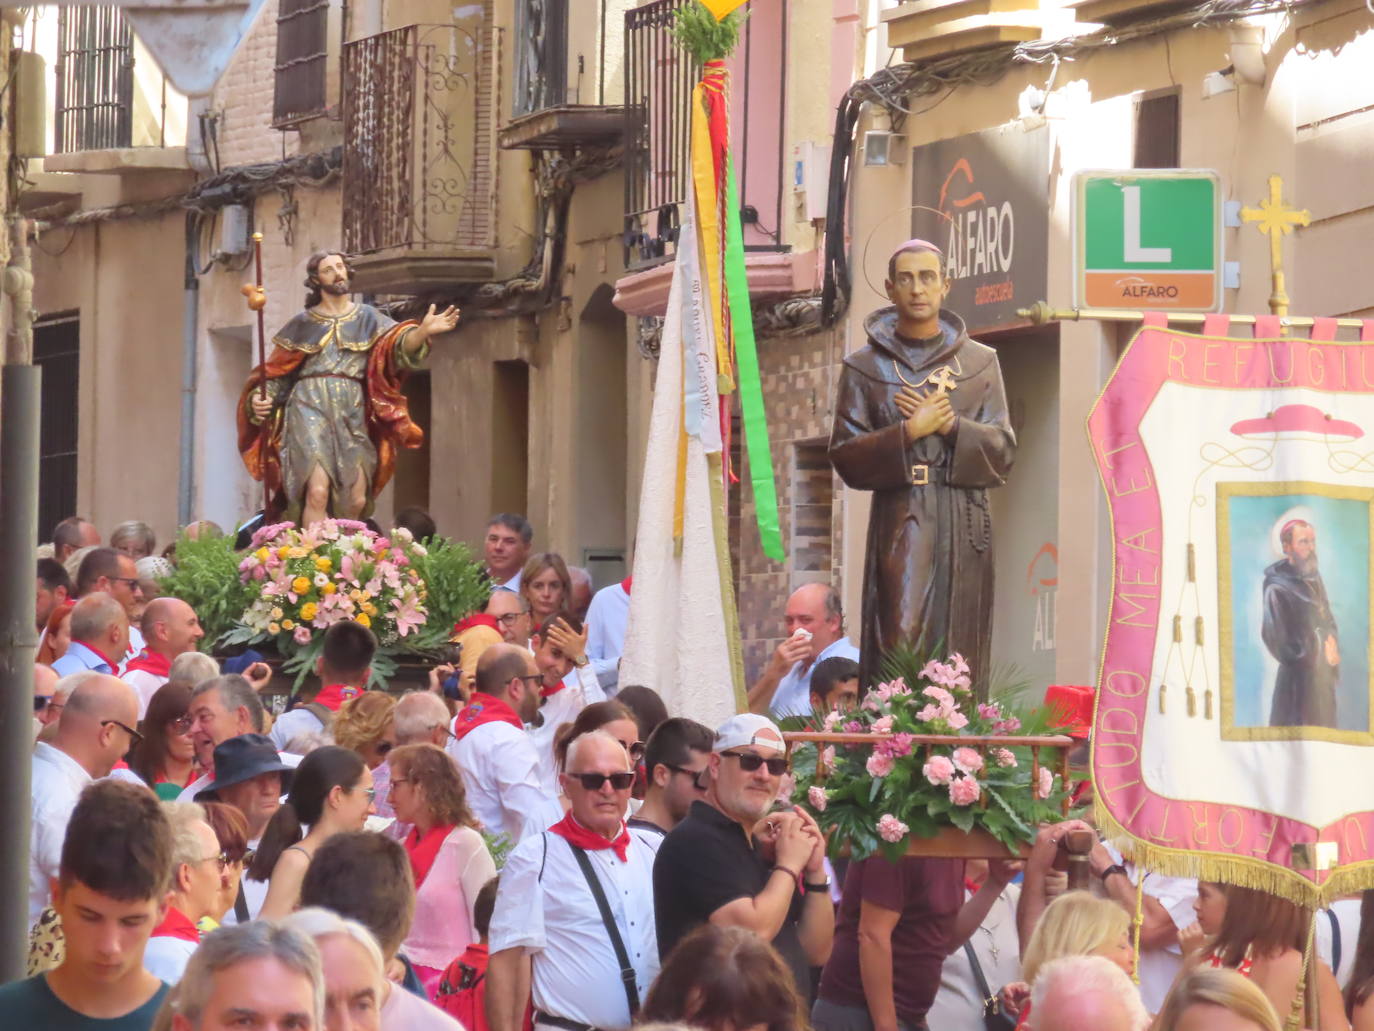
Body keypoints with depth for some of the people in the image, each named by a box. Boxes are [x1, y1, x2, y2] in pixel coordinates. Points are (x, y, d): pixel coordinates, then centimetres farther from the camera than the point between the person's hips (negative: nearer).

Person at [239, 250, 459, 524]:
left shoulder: (367, 318, 13)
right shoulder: (302, 324, 12)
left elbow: (397, 344, -5)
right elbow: (275, 373, 13)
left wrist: (423, 332, -26)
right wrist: (259, 399, -7)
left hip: (353, 413, 2)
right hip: (311, 409, -2)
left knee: (355, 501, -5)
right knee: (317, 492, -19)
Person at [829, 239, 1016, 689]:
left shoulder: (981, 362, 13)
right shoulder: (865, 367, 8)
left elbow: (1003, 450, 6)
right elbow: (845, 456, 1)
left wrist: (950, 425, -9)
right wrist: (908, 433, -12)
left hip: (965, 530, 2)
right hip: (900, 525, -2)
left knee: (961, 651, -1)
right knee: (900, 647, -13)